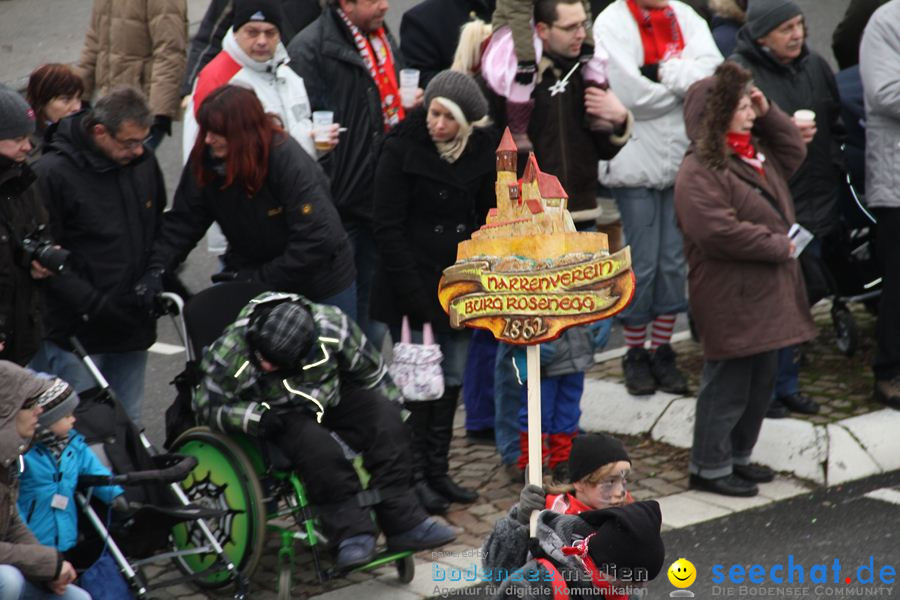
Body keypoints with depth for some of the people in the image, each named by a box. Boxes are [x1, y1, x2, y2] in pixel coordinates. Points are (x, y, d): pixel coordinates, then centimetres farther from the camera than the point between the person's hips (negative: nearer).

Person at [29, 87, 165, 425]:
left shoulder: (143, 162, 6)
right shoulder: (52, 174, -14)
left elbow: (159, 229, 23)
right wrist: (92, 303, -20)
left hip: (134, 321, 6)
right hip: (76, 329, -6)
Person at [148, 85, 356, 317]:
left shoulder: (288, 160, -29)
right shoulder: (204, 159, -14)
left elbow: (318, 239, -30)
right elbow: (183, 220, -11)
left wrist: (260, 278, -27)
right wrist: (157, 269, -26)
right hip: (248, 268, 4)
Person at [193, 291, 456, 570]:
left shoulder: (332, 325, -23)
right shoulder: (229, 353, -27)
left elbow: (369, 369, -4)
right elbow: (208, 405, -13)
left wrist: (391, 409, 6)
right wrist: (257, 416, -29)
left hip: (329, 398, 3)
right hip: (279, 416, -3)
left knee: (384, 415, -23)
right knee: (316, 444, -34)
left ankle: (402, 522, -20)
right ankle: (351, 531, -23)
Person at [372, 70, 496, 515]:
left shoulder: (481, 151, 2)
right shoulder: (403, 147, -11)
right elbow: (388, 228, -12)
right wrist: (412, 292, -16)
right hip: (411, 285, -5)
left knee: (453, 378, 8)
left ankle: (438, 470, 19)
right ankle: (415, 476, 6)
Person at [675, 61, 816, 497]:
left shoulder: (757, 152, 12)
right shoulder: (699, 171, -19)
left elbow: (794, 152, 27)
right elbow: (719, 231, -27)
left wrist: (768, 113, 10)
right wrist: (777, 246, -18)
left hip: (767, 294, 10)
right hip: (730, 300, -10)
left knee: (761, 380, 17)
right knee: (728, 384, -2)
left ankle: (738, 456, 29)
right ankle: (709, 466, 9)